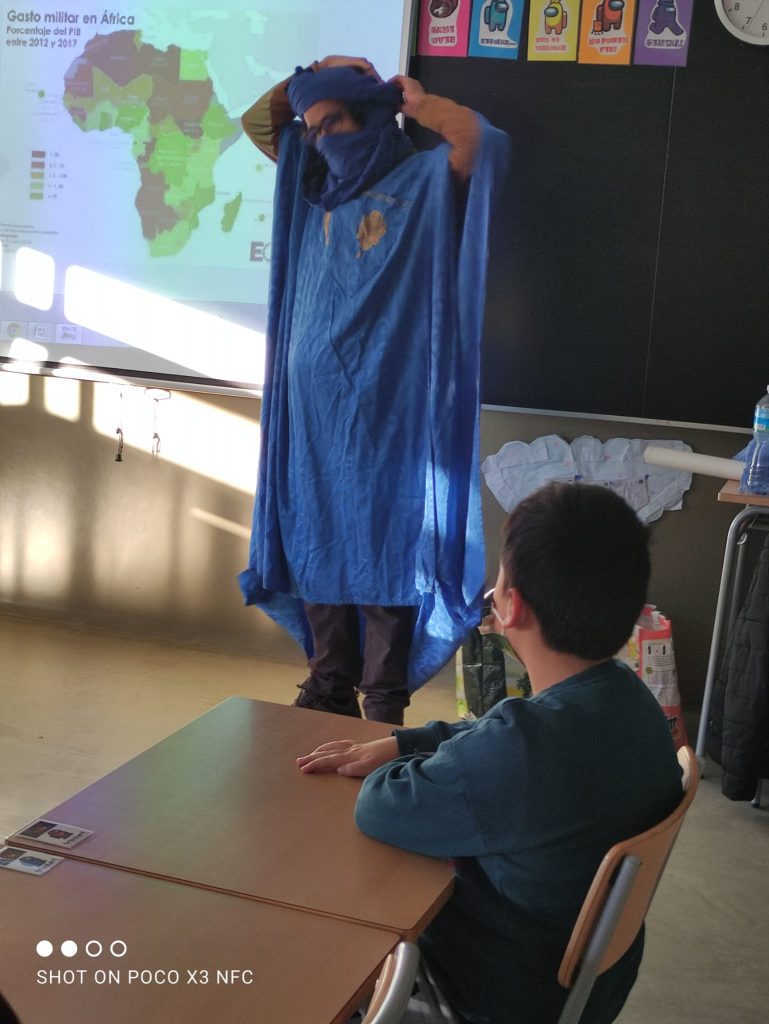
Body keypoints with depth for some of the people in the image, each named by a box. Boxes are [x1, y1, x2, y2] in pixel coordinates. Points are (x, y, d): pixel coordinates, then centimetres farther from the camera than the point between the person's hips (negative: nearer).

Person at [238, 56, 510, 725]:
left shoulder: (427, 181, 0)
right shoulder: (316, 184, 17)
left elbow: (487, 143, -19)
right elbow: (257, 121, 27)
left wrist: (416, 100, -4)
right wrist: (316, 72, 14)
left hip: (387, 410, -6)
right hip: (313, 403, 6)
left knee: (384, 546, -3)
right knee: (318, 542, 9)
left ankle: (384, 701, 6)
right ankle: (330, 688, 20)